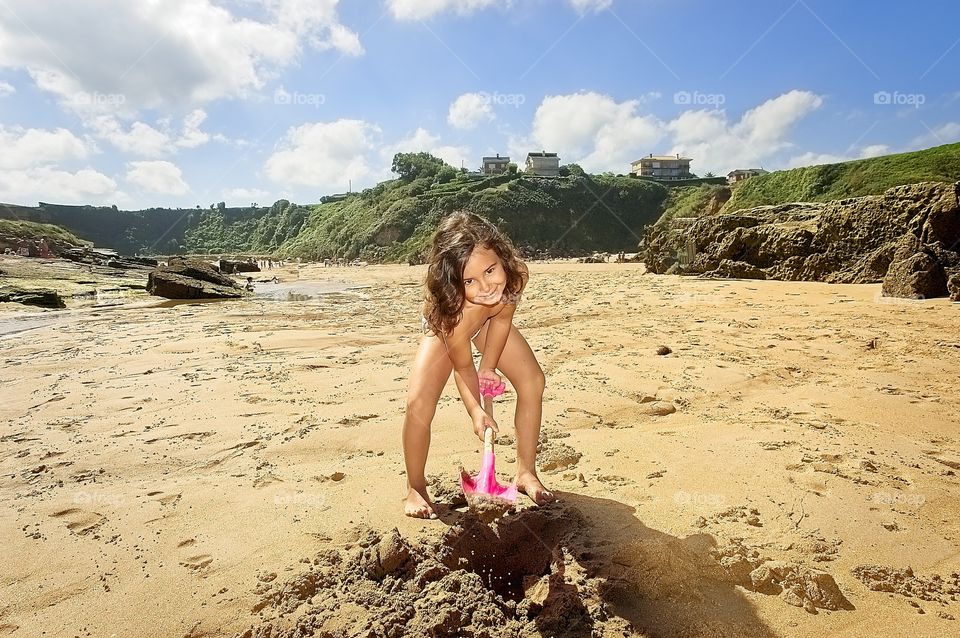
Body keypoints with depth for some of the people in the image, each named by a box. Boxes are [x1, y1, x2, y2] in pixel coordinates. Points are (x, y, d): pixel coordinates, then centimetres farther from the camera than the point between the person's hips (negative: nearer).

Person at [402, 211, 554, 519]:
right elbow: (463, 366, -29)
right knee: (418, 403, -19)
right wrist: (475, 410, -38)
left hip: (489, 321, 4)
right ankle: (415, 488, 5)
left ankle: (526, 473, 11)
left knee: (532, 381, -6)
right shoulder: (452, 309, -47)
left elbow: (502, 318, -17)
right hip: (444, 326, -3)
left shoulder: (515, 275, -38)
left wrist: (489, 368, -14)